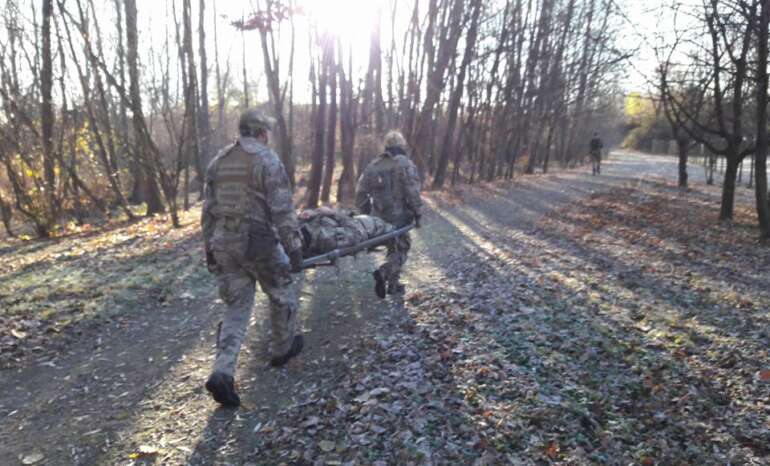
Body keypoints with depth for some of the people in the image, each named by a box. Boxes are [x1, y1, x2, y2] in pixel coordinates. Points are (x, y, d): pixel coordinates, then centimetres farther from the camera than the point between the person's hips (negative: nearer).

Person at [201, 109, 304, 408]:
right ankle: (283, 349, 35)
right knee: (283, 295, 18)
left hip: (224, 243, 6)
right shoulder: (267, 160, -9)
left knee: (238, 306, 12)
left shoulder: (218, 162, 10)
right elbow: (282, 210, -16)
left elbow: (208, 210, 13)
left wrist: (210, 248, 19)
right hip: (257, 242, -6)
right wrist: (293, 247, -11)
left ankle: (223, 373, 0)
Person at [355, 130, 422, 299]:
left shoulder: (373, 165, 9)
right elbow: (412, 191, -15)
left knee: (393, 248, 19)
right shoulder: (405, 164, -7)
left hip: (379, 216, 6)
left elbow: (361, 191, 9)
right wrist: (417, 212, -6)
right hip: (399, 216, -6)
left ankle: (393, 284, 22)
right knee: (400, 249, 4)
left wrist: (364, 213, 16)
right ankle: (384, 273, -20)